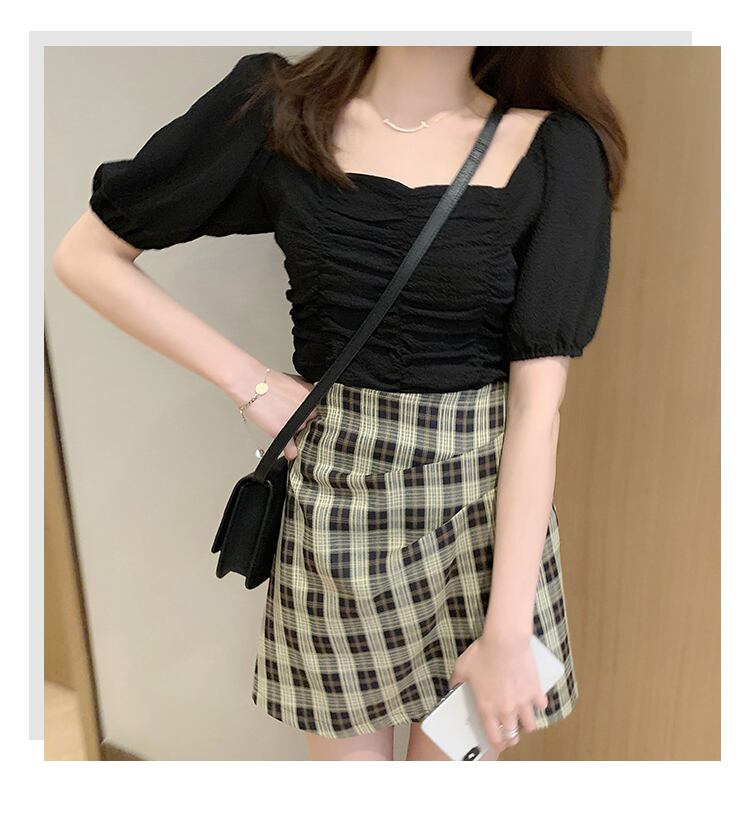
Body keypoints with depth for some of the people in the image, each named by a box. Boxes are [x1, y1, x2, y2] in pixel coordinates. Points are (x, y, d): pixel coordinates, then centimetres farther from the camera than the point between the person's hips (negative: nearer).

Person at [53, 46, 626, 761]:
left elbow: (537, 400, -11)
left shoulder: (555, 149, -6)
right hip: (332, 495, 1)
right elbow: (86, 255, 2)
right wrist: (253, 384, -5)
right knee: (347, 749, 17)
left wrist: (508, 631, -14)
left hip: (490, 504, 0)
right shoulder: (276, 110, -4)